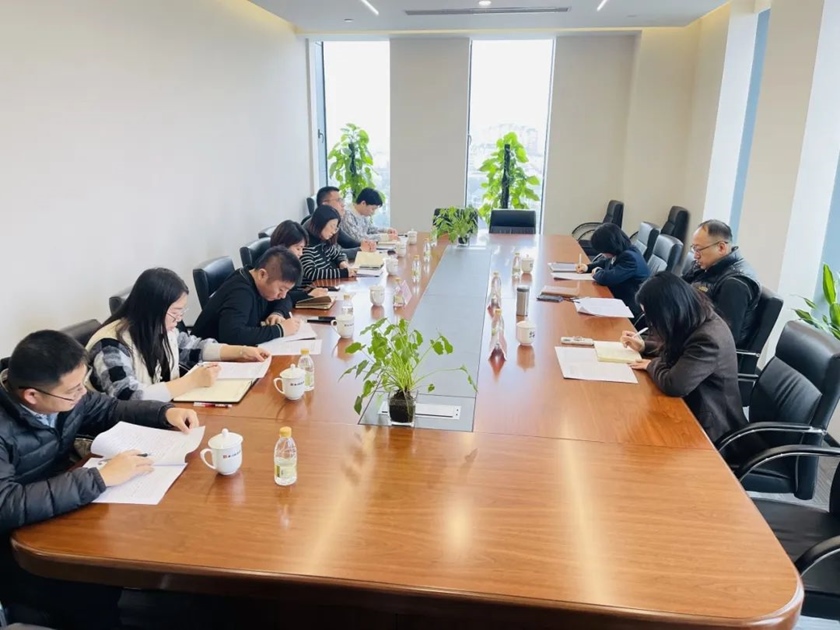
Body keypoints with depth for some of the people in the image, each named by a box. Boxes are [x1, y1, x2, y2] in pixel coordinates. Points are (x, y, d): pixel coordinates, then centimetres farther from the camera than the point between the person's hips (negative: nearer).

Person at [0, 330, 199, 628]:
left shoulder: (62, 392, -8)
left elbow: (110, 410, 9)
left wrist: (166, 412, -6)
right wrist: (100, 478, -36)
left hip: (62, 511, 7)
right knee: (95, 594, -23)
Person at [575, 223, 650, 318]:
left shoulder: (630, 258, -26)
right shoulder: (619, 252, 2)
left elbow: (607, 278, -33)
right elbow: (605, 262, 23)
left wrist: (597, 272, -11)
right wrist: (588, 267, 5)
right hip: (619, 299, 8)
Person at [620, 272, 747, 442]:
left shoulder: (708, 339, -32)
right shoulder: (694, 319, -3)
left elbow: (673, 385, -34)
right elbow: (673, 349, 18)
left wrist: (653, 364, -16)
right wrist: (644, 346, 5)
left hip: (708, 423, -8)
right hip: (693, 403, 8)